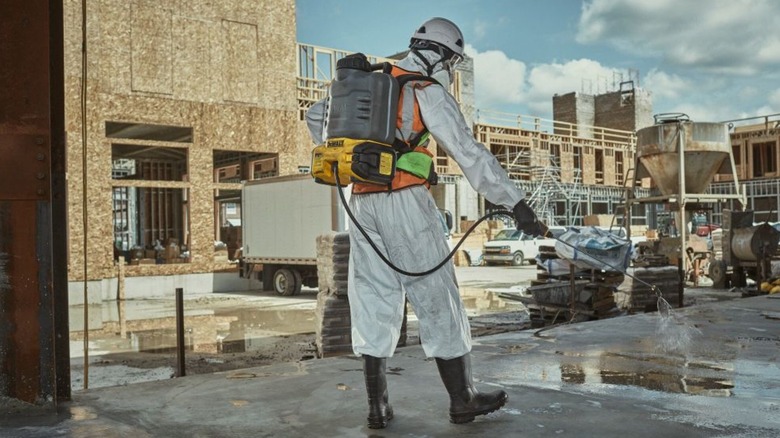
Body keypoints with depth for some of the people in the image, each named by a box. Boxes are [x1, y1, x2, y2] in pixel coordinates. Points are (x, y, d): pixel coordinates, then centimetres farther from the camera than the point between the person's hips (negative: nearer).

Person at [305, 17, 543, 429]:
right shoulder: (428, 90, -3)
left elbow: (316, 116, 26)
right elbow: (469, 152, -12)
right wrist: (515, 201, -12)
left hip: (362, 201, 6)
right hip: (405, 200, -6)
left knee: (373, 301, 9)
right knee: (437, 299, 4)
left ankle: (377, 406, 12)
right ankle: (462, 400, 14)